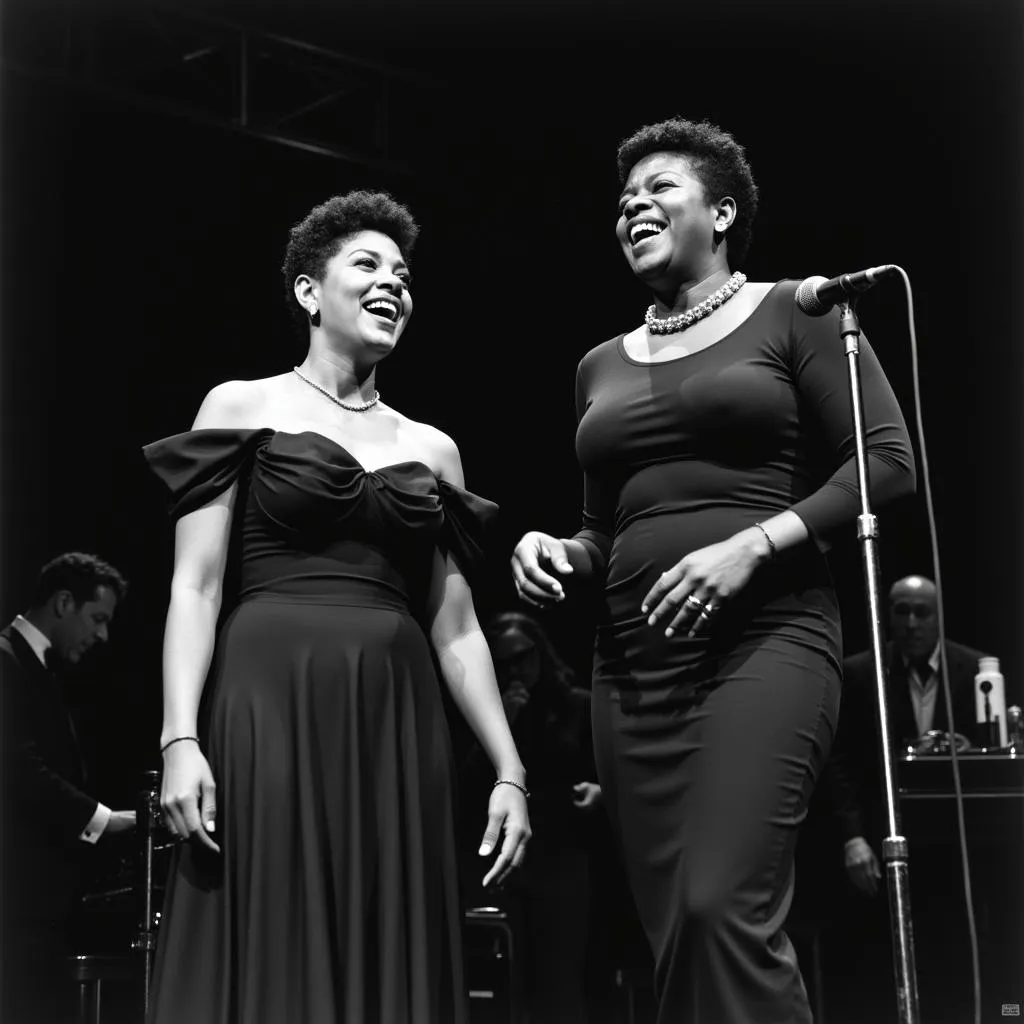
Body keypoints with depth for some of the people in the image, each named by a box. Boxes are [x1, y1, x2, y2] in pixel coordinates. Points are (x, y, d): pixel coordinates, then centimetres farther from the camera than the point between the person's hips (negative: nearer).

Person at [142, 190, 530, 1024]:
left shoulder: (433, 449, 16)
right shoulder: (245, 406, 5)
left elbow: (456, 628, 14)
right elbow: (196, 586, -2)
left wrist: (510, 770, 8)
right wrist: (181, 738, -14)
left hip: (396, 723, 4)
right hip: (271, 705, -4)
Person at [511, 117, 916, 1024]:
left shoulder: (792, 313, 5)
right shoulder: (602, 366, 20)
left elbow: (887, 460, -4)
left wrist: (750, 546, -15)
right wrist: (562, 554, 3)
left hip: (765, 638, -5)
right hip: (635, 662, 6)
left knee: (724, 909, -22)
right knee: (676, 934, 3)